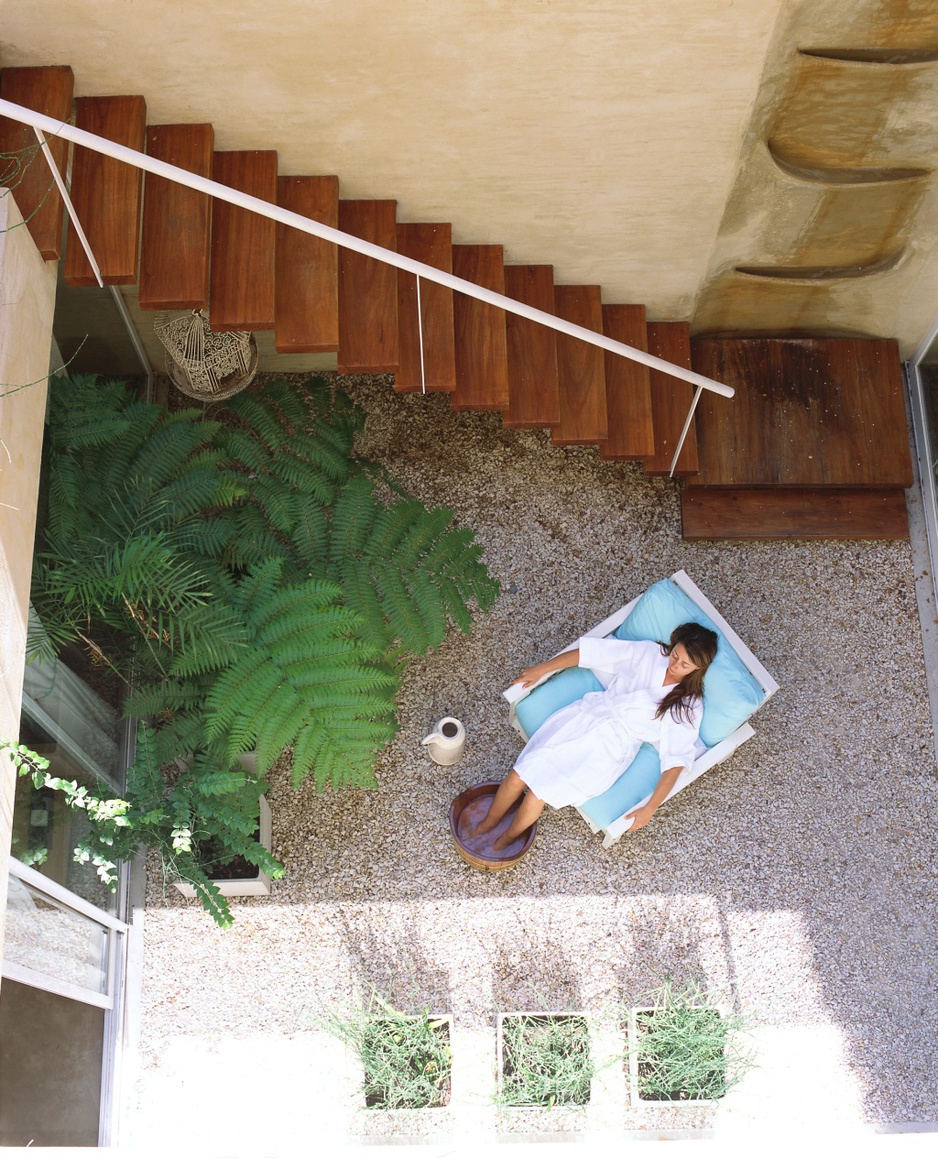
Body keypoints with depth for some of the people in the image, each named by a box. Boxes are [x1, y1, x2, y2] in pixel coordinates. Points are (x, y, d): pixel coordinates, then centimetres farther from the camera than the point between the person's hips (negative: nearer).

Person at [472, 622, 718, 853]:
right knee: (518, 776, -10)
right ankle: (486, 824, 17)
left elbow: (676, 760, -10)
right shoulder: (647, 653, 4)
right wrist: (540, 670, 8)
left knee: (536, 798, -14)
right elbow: (590, 651, 8)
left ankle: (508, 838, 16)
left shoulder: (689, 706, -4)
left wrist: (650, 808, -20)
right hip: (586, 717, 3)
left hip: (612, 747, -3)